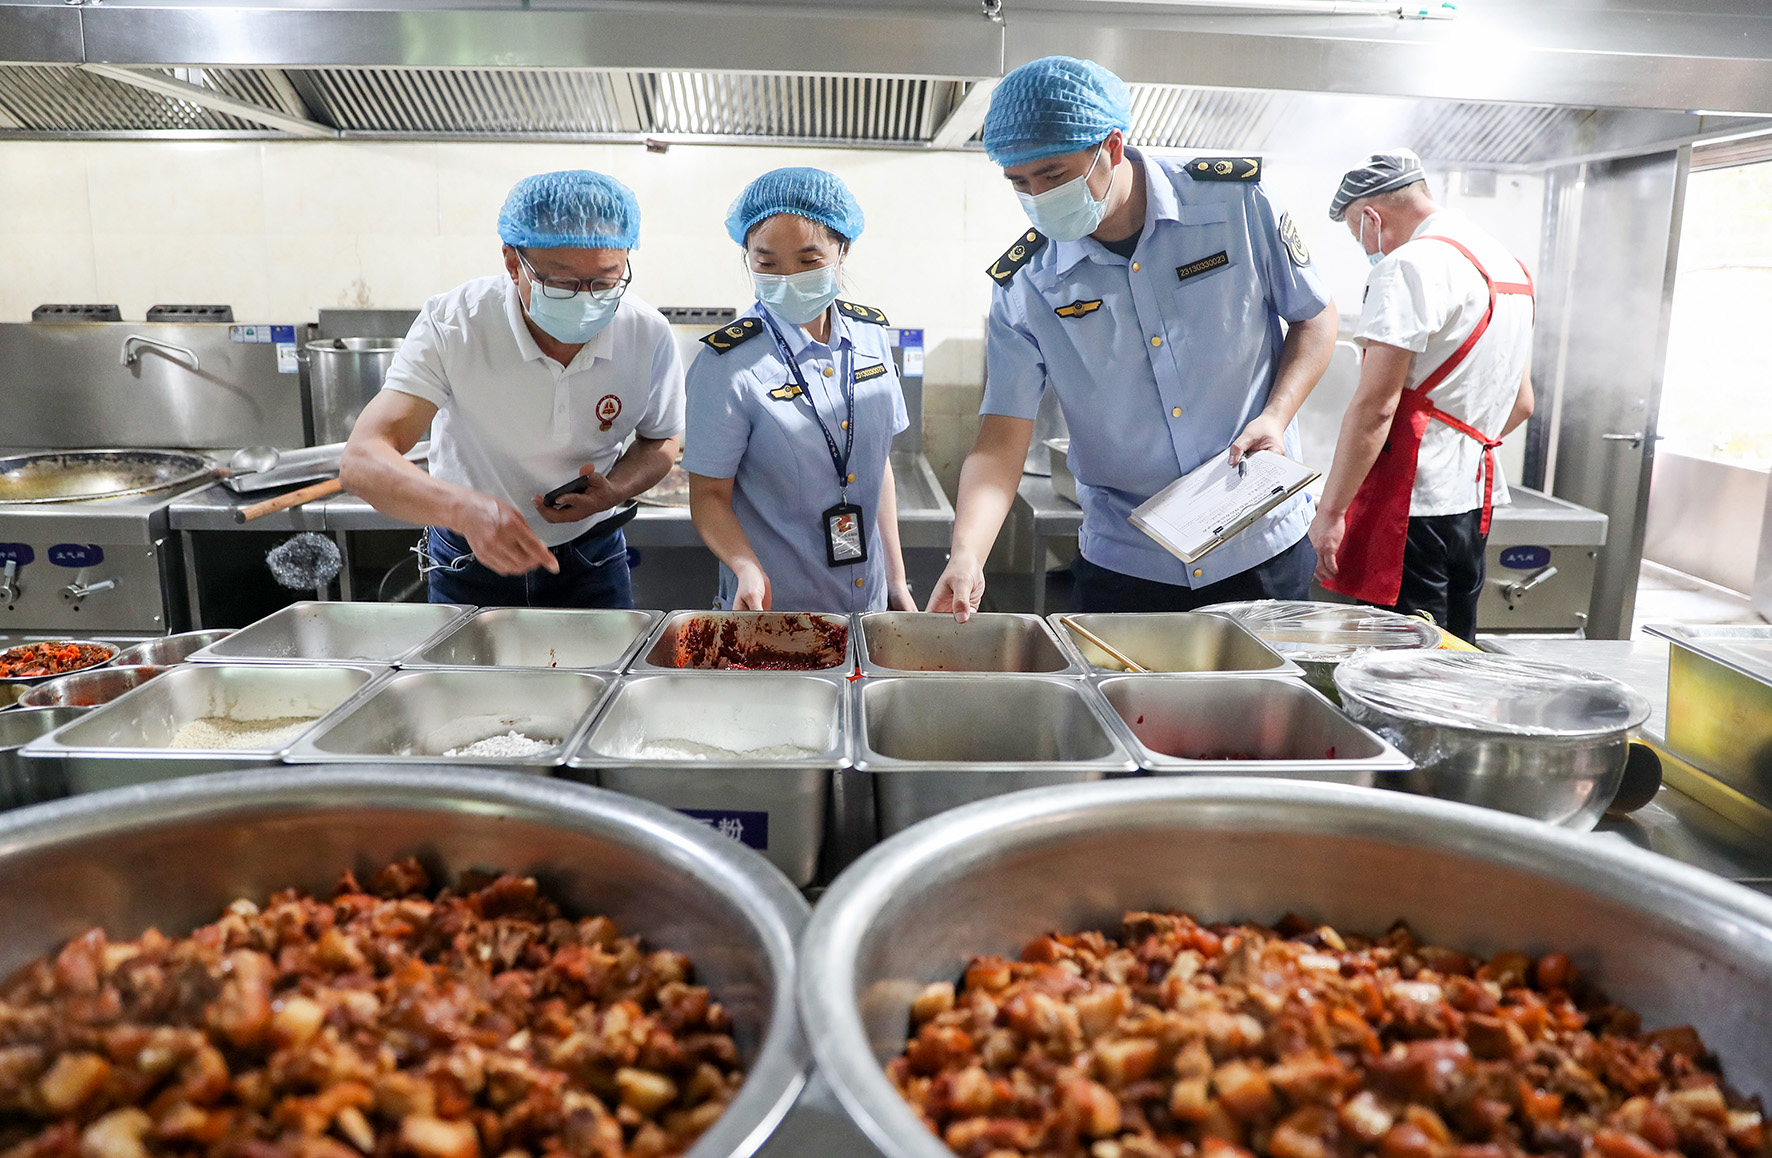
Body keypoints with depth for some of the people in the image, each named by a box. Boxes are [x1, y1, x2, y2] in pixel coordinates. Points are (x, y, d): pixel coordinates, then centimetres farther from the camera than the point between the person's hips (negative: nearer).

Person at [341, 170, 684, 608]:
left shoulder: (649, 335, -19)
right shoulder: (452, 325, -25)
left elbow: (662, 439, 0)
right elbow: (362, 461, -32)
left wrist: (615, 489, -22)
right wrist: (465, 509, -52)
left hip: (592, 560, 1)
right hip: (469, 563, 0)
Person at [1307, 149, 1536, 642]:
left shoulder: (1411, 265, -13)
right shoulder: (1509, 264, 17)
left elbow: (1374, 407, -21)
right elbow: (1521, 403, 23)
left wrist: (1330, 511, -18)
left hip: (1416, 506, -10)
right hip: (1475, 502, 10)